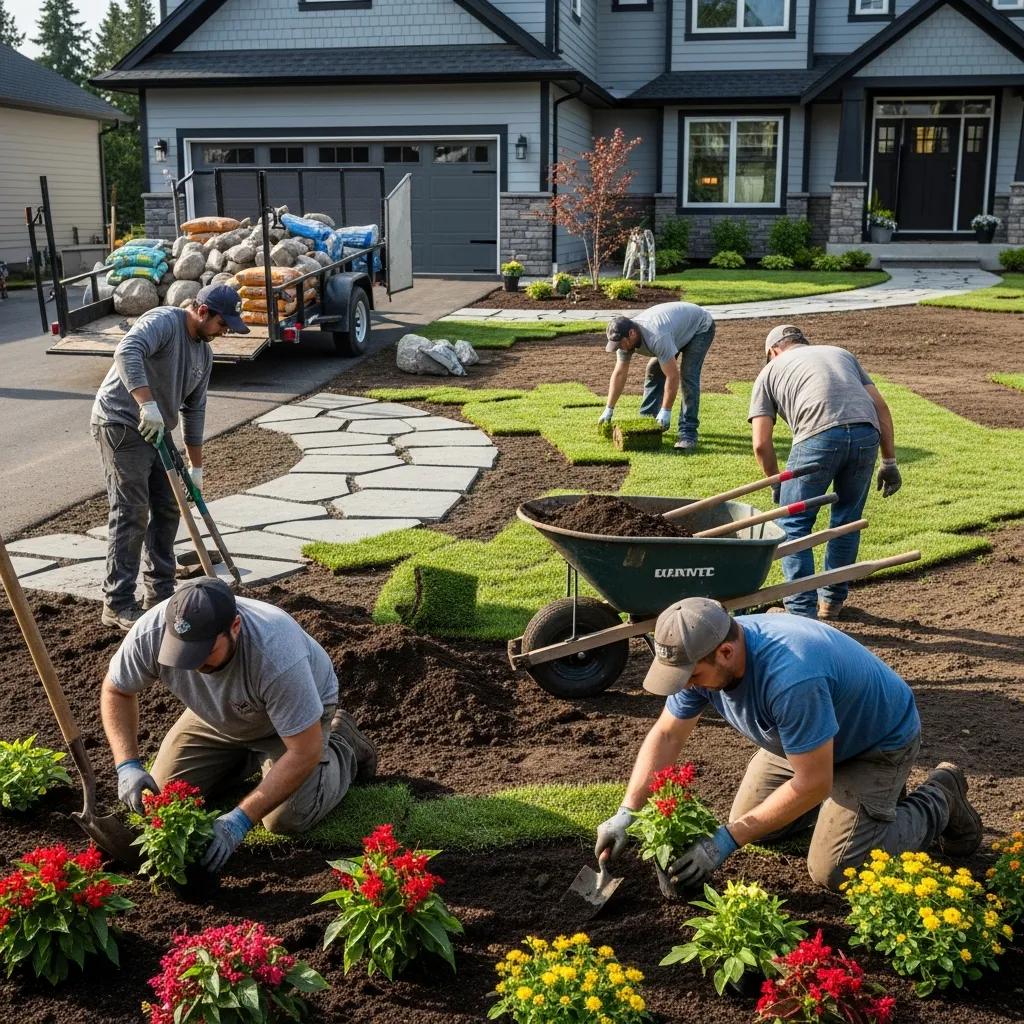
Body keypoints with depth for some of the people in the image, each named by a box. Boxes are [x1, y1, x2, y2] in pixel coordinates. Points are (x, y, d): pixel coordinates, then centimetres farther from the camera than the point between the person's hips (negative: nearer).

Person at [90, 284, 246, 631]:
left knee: (167, 510, 10)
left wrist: (196, 466, 14)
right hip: (121, 424, -9)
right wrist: (147, 404, -47)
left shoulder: (204, 353, 10)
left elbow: (194, 410, 15)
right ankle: (117, 604, -5)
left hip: (156, 430, 9)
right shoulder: (163, 322, -17)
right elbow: (127, 352, -37)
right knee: (131, 514, -10)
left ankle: (160, 593, 20)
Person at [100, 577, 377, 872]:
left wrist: (240, 819, -39)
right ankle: (251, 755, 23)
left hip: (301, 708, -5)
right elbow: (116, 691, -12)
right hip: (219, 716, 5)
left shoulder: (276, 655, -44)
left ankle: (341, 746, 10)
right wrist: (127, 765, -26)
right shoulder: (151, 632, -32)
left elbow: (304, 753, -36)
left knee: (287, 818, -19)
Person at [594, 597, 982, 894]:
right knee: (749, 824, 6)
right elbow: (666, 735, -7)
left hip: (879, 741, -7)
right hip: (803, 739, 8)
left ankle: (940, 800, 8)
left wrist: (725, 841, -31)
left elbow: (812, 784, -34)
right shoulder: (702, 655, -19)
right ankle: (843, 794, 25)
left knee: (833, 871, -13)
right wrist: (626, 813, -16)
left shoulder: (790, 677, -43)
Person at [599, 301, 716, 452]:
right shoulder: (624, 336, -18)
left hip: (700, 327, -8)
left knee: (688, 376, -21)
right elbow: (619, 373, -10)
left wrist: (666, 412, -31)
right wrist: (608, 411, -9)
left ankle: (688, 432, -20)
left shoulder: (656, 338, -42)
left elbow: (673, 376, -38)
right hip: (678, 327, 8)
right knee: (653, 371, 2)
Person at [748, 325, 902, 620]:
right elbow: (881, 407, 23)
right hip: (866, 434, 4)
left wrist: (776, 484, 30)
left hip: (819, 436, -4)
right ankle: (833, 600, 32)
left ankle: (802, 610, 6)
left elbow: (761, 443, 15)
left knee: (793, 523, 10)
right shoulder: (841, 353, 35)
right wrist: (889, 462, 23)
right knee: (847, 520, 22)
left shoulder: (770, 371, 25)